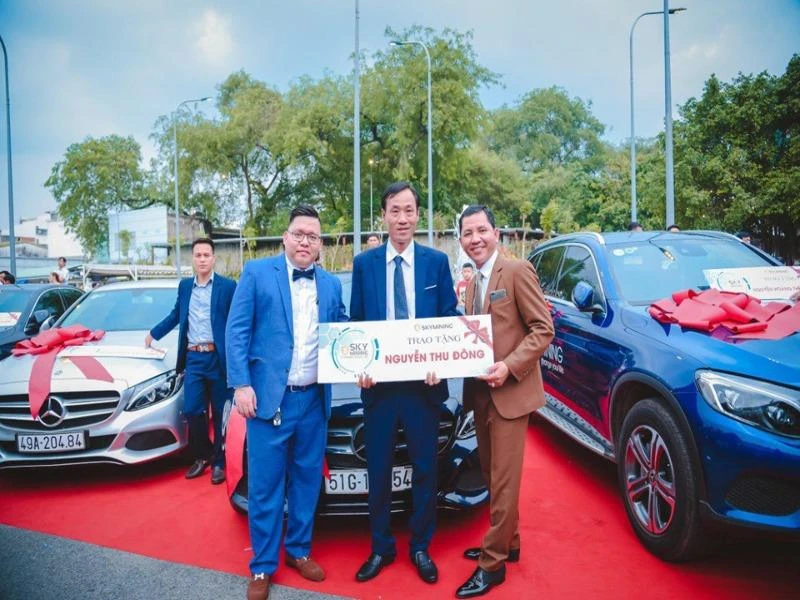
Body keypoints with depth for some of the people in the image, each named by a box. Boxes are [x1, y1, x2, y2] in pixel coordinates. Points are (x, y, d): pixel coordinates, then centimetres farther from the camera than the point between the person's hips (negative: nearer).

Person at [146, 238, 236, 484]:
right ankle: (202, 456, 23)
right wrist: (154, 333, 34)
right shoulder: (184, 286, 11)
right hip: (193, 358, 4)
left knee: (220, 413, 5)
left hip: (218, 357, -4)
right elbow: (176, 315, 26)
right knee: (192, 410, 4)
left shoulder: (228, 286, -4)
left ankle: (219, 461, 19)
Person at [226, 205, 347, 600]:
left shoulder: (331, 284, 10)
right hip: (268, 397, -4)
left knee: (307, 481, 15)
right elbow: (236, 331, -5)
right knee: (265, 487, 5)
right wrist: (241, 384, -13)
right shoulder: (257, 273, -2)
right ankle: (262, 566, 22)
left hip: (314, 400, 4)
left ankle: (299, 551, 33)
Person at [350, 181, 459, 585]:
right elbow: (355, 324, 5)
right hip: (378, 383, 1)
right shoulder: (364, 264, 2)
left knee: (424, 469, 12)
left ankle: (421, 548, 32)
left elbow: (450, 321, 3)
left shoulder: (437, 261, 1)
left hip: (423, 382, 0)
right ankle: (381, 548, 31)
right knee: (378, 469, 12)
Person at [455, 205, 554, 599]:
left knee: (503, 481, 2)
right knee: (493, 477, 18)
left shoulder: (517, 271, -10)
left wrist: (509, 366, -24)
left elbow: (543, 329, -14)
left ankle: (492, 563, 14)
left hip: (509, 391, -8)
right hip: (480, 392, 8)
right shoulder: (473, 283, 13)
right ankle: (506, 544, 35)